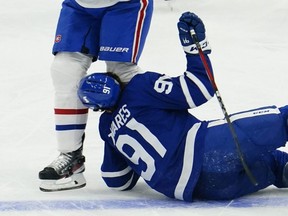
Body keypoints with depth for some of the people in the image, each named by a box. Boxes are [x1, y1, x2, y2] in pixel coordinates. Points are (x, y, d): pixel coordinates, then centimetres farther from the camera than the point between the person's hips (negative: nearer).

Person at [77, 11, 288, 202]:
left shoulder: (109, 128, 22)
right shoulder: (141, 87, 3)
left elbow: (119, 182, 29)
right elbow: (201, 88, -4)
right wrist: (195, 44, 5)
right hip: (203, 152, -6)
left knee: (269, 161, 22)